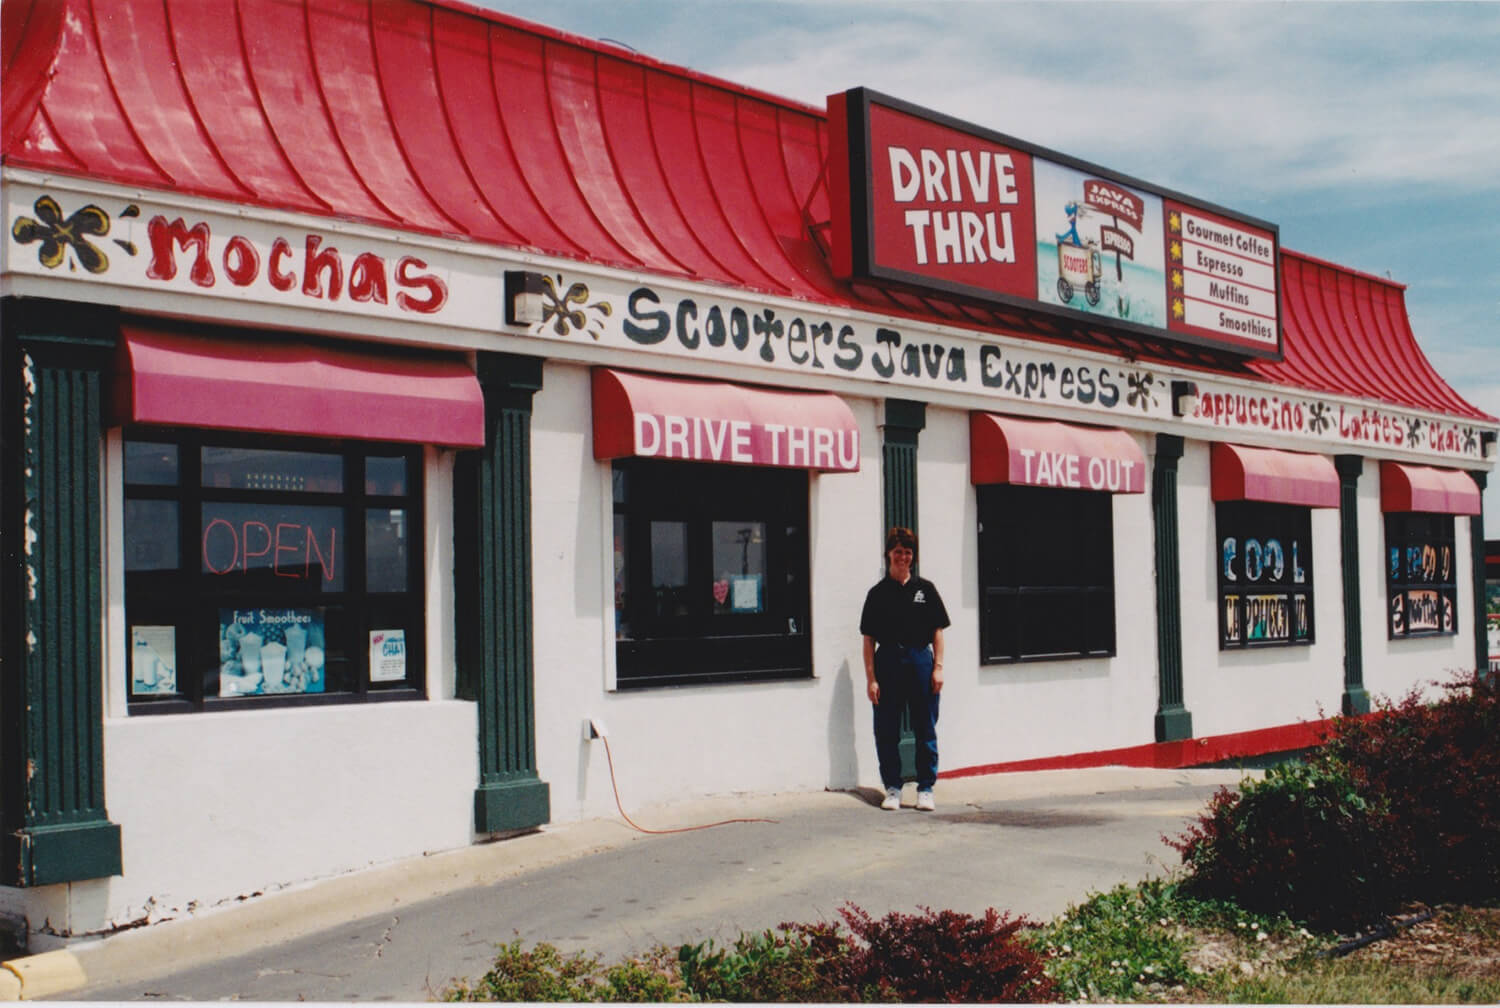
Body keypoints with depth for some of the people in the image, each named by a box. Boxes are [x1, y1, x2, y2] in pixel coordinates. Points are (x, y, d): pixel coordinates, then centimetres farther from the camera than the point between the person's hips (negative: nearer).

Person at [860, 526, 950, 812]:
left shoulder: (925, 589, 6)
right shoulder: (878, 593, 3)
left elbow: (937, 632, 8)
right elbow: (869, 639, 2)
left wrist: (938, 667, 0)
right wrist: (871, 678, -4)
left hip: (921, 662, 1)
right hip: (888, 662, 0)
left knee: (925, 729, 4)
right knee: (887, 730, 3)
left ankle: (925, 789, 12)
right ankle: (892, 788, 14)